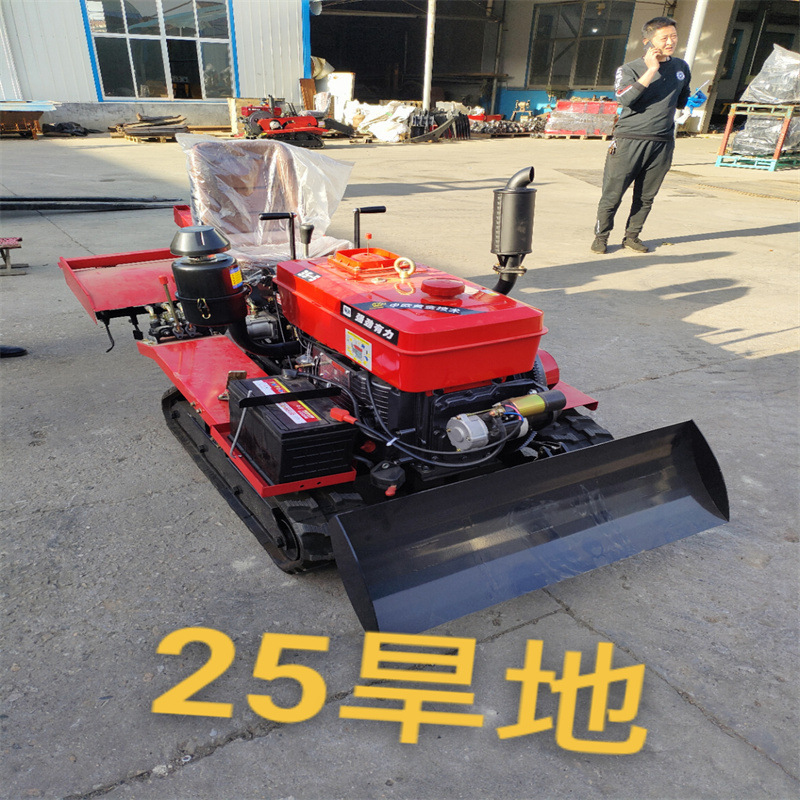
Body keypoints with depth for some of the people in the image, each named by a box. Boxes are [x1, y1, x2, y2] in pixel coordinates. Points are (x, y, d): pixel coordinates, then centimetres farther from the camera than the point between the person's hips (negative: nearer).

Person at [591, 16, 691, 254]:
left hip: (662, 143, 4)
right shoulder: (629, 69, 0)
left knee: (646, 197, 7)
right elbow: (624, 98, -21)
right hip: (629, 140, -4)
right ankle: (601, 236, 14)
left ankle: (632, 236, 21)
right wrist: (651, 71, -21)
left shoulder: (681, 68, 15)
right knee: (613, 194, -2)